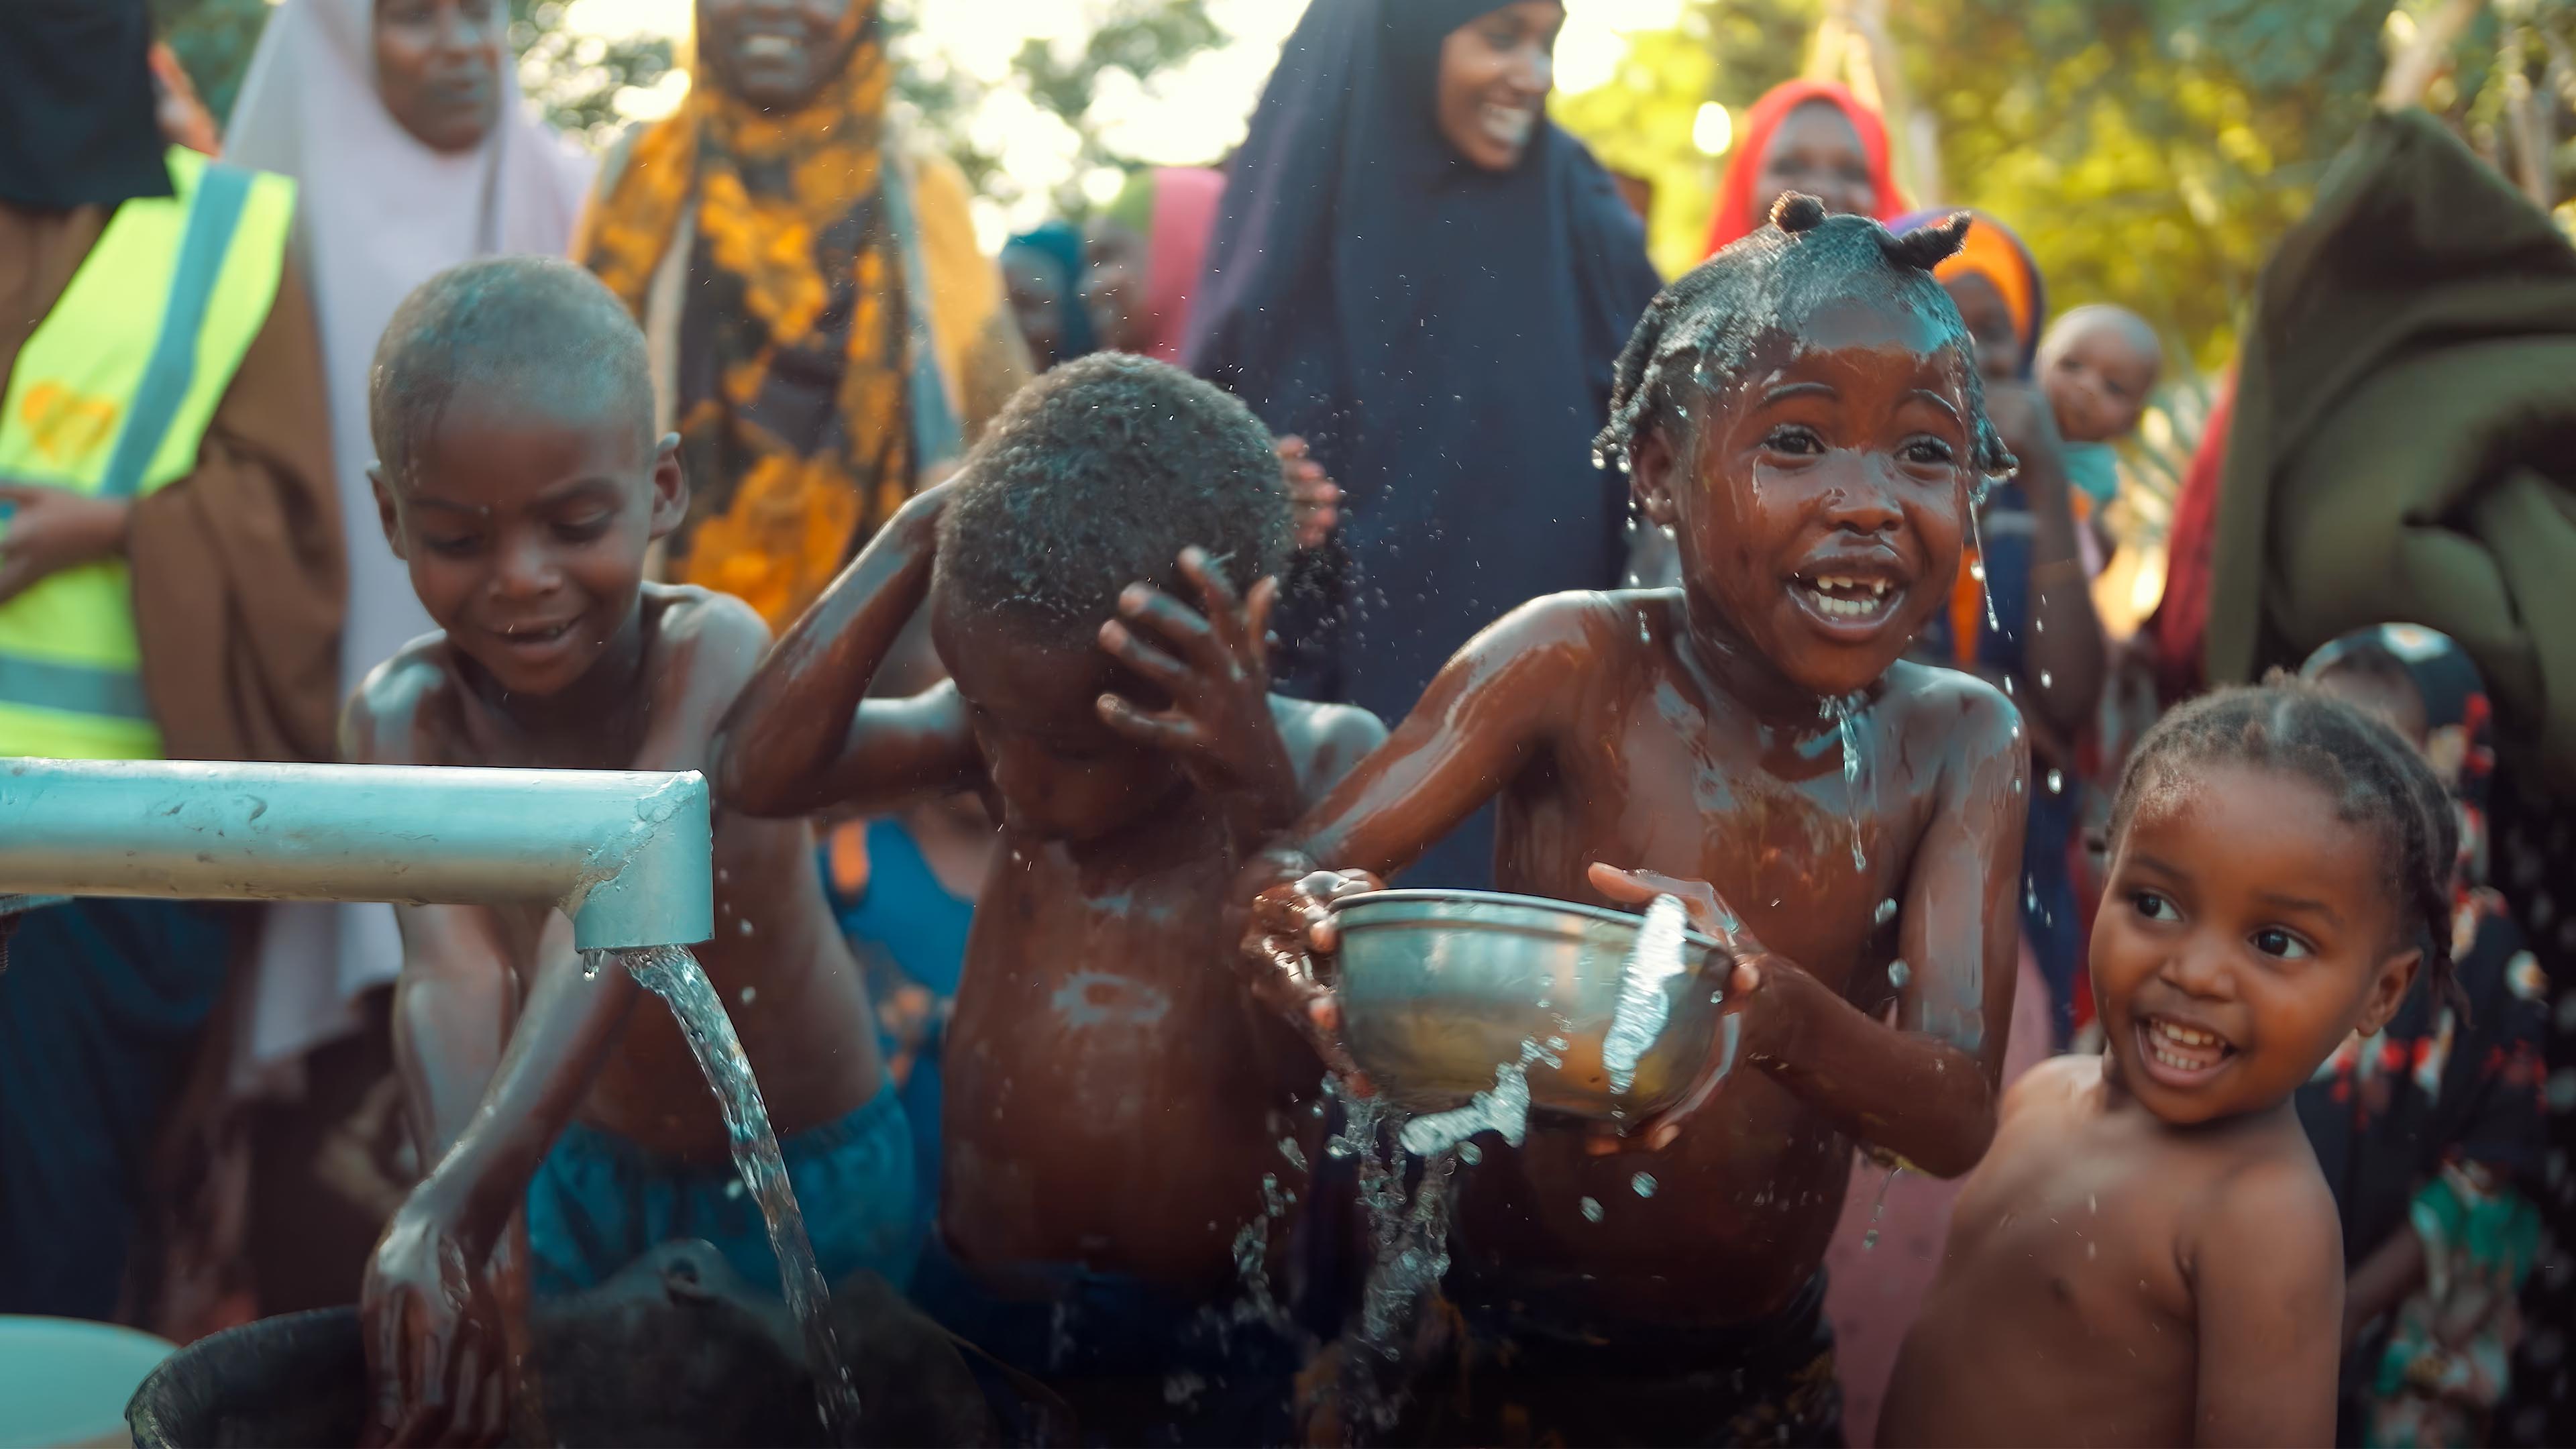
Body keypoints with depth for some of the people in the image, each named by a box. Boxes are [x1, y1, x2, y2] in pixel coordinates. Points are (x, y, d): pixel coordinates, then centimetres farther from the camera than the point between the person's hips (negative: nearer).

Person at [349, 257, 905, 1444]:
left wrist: (466, 1197, -54)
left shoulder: (712, 653, -25)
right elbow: (451, 972, -33)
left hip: (810, 1181, -2)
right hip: (589, 1174, 3)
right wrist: (451, 1203, -52)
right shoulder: (403, 717, -17)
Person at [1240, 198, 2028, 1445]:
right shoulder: (1575, 665, -16)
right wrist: (1305, 924, -48)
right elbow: (1293, 869, -23)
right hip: (1504, 1349, -2)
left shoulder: (1959, 744, -9)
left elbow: (1956, 1119, -20)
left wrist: (1779, 1014, -41)